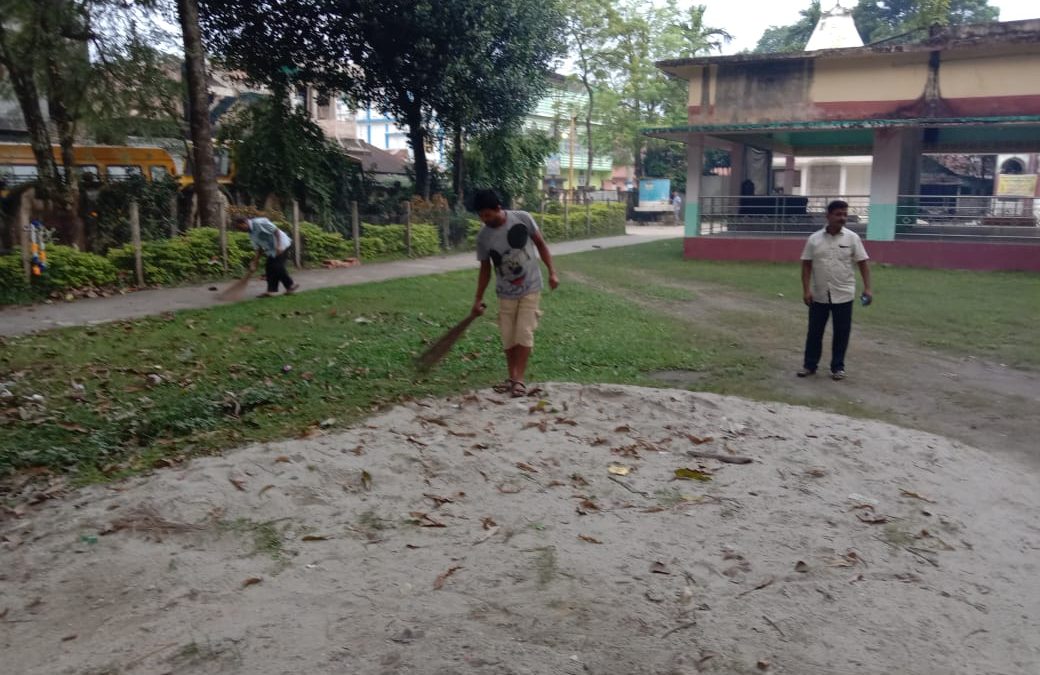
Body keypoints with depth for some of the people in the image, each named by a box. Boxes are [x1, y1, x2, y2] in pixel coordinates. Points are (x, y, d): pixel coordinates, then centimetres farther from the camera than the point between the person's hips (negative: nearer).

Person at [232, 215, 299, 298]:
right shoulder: (251, 234, 9)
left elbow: (276, 231, -19)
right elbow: (258, 249, 11)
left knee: (277, 267, -12)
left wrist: (278, 246, -25)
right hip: (271, 250, 9)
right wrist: (254, 263, 5)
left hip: (282, 245, -9)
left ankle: (291, 285, 3)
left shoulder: (259, 222, -17)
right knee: (269, 269, 4)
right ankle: (271, 290, 7)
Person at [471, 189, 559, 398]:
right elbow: (485, 269, 3)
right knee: (508, 337, 5)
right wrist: (478, 298, 2)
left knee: (524, 334, -8)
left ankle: (519, 379, -1)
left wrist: (552, 272, -6)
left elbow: (540, 244, -2)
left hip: (530, 288, -2)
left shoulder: (522, 218, -14)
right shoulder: (483, 237, -8)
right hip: (506, 293, 2)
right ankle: (511, 377, 20)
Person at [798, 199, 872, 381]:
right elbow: (806, 265, 1)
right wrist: (806, 290, -6)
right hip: (818, 296, 1)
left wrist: (867, 288, -9)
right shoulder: (814, 238, -1)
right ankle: (809, 365, 19)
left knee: (841, 333, 6)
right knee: (814, 331, 8)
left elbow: (862, 263, -1)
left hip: (843, 295, -1)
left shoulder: (852, 238, -2)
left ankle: (838, 367, 17)